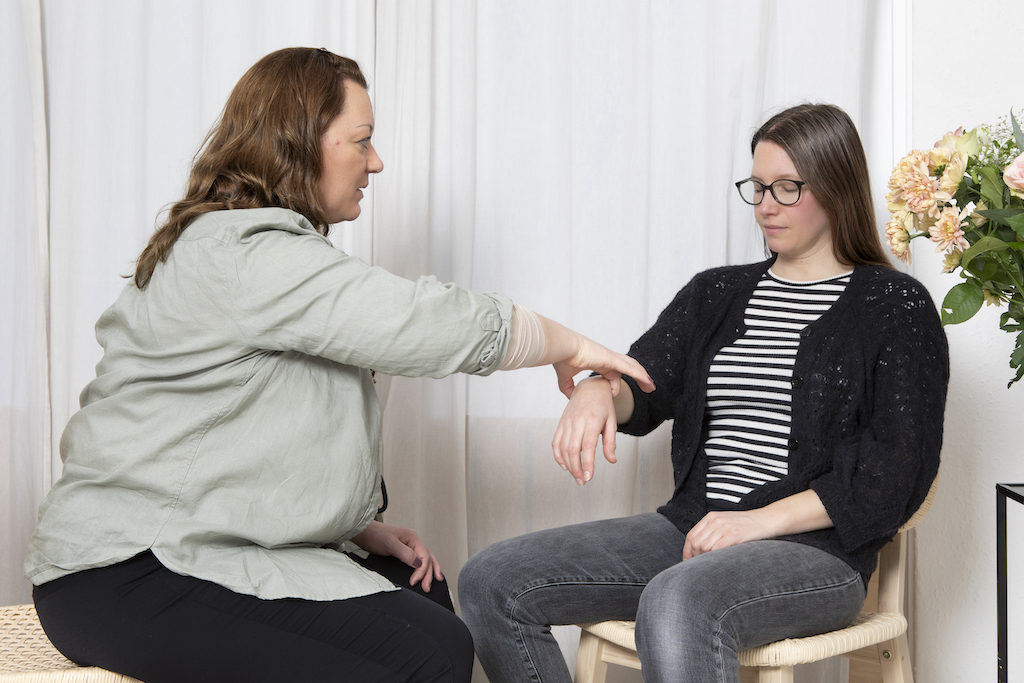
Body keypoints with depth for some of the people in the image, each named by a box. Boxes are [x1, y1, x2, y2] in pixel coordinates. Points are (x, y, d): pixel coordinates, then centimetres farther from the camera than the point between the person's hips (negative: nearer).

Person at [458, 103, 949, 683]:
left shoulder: (896, 306, 3)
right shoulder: (716, 293, 20)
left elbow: (896, 473, -6)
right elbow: (644, 385, 7)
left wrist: (760, 520, -15)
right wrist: (598, 390, -19)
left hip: (816, 548, -6)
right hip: (693, 527, 6)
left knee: (677, 604, -40)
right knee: (491, 582, -10)